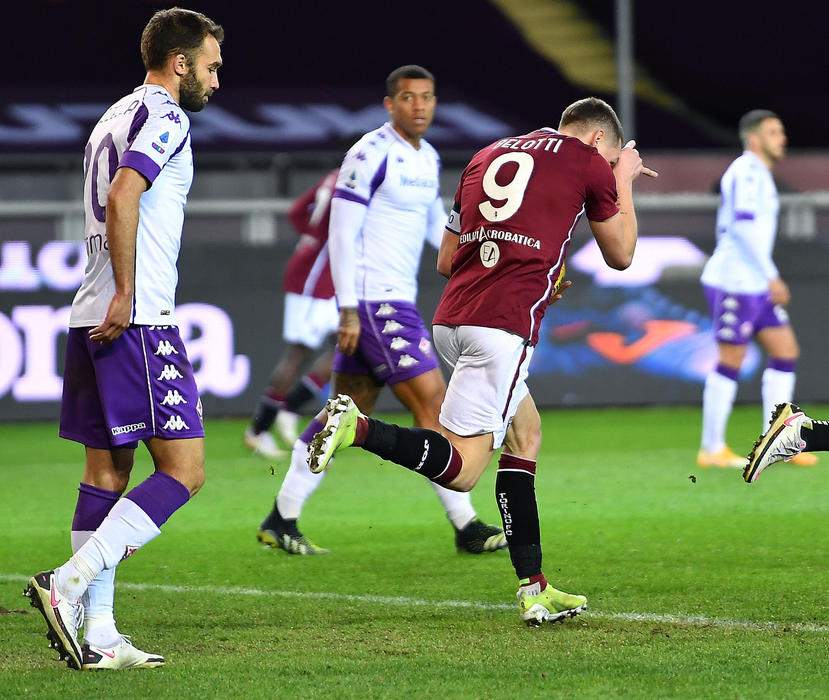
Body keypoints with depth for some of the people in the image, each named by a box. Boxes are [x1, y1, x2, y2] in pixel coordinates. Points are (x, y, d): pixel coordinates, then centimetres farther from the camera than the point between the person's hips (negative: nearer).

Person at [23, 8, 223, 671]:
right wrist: (125, 293, -20)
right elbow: (123, 197, -22)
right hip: (139, 320, -10)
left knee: (106, 473, 9)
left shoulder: (114, 118, 21)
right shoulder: (164, 118, -8)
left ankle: (98, 633, 8)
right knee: (183, 470, -9)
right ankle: (68, 583, -17)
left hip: (92, 319, 10)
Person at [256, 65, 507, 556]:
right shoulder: (371, 154, -13)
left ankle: (282, 520, 15)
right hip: (373, 303, -9)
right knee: (433, 405, -8)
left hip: (399, 300, 9)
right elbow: (342, 232, -15)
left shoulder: (428, 158, 14)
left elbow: (436, 225, 26)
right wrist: (348, 309, -18)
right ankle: (466, 527, -2)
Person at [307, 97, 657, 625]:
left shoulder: (488, 155, 24)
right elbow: (621, 255, 21)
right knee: (463, 469, -7)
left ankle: (535, 589, 17)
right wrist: (625, 181, 35)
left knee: (526, 432, 20)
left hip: (451, 318, 7)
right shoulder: (589, 161, 8)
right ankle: (358, 427, -26)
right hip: (505, 324, -7)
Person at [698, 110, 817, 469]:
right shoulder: (748, 171, -12)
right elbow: (743, 226, -23)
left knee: (786, 352, 6)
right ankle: (712, 449, 2)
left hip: (755, 285, 10)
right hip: (733, 283, -10)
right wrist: (772, 277, -23)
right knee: (731, 362, -5)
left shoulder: (757, 173, 19)